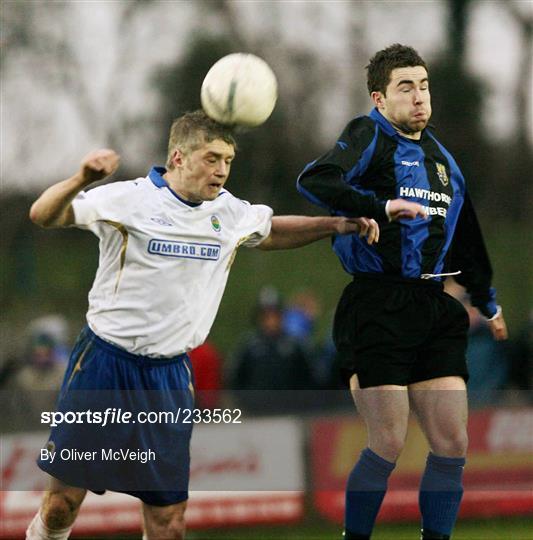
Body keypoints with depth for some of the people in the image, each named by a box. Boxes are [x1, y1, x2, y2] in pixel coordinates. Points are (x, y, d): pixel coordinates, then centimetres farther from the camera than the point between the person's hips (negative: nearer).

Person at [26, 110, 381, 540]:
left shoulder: (230, 212, 6)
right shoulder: (130, 200, -10)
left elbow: (273, 231, 27)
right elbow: (43, 215, -13)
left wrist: (336, 225, 14)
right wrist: (81, 180, -33)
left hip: (170, 376, 4)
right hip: (104, 364, -4)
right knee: (63, 503, 0)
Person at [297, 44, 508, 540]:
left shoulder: (441, 157, 20)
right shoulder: (369, 136, -2)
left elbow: (466, 237, 31)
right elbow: (314, 181, -21)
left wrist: (488, 304, 35)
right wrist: (381, 206, -29)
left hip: (436, 312, 6)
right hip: (378, 309, -6)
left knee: (452, 445, 0)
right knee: (387, 447, -9)